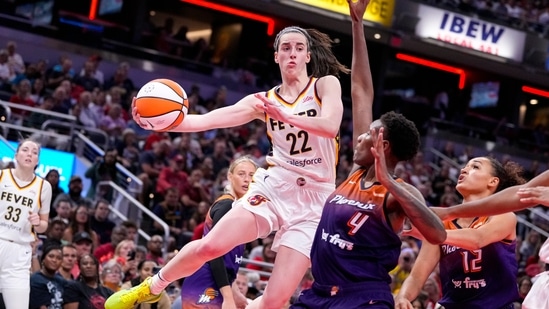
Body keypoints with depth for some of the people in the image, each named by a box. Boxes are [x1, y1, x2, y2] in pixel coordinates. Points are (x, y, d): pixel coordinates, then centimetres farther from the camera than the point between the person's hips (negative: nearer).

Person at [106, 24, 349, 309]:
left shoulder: (325, 84, 1)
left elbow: (331, 126, -19)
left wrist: (285, 116, -33)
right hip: (274, 187, 2)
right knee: (210, 245, -17)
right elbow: (204, 121, -2)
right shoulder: (265, 100, 8)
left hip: (314, 199, -2)